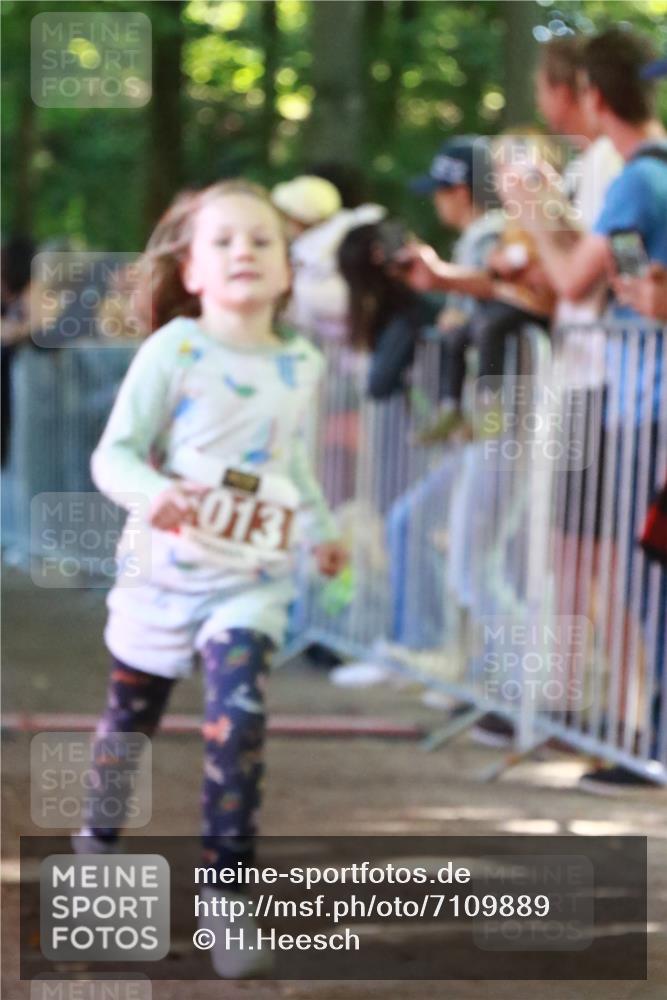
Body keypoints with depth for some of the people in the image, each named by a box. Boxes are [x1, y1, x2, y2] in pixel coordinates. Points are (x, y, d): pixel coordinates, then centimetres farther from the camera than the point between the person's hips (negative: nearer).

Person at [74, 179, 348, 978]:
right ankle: (99, 841, 42)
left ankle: (228, 895, -13)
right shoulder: (173, 351, -10)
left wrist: (320, 528, 24)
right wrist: (151, 492, -35)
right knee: (130, 718, 15)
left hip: (251, 581, 2)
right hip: (163, 571, -2)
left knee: (238, 719, -17)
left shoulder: (302, 367, 5)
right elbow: (114, 454, -16)